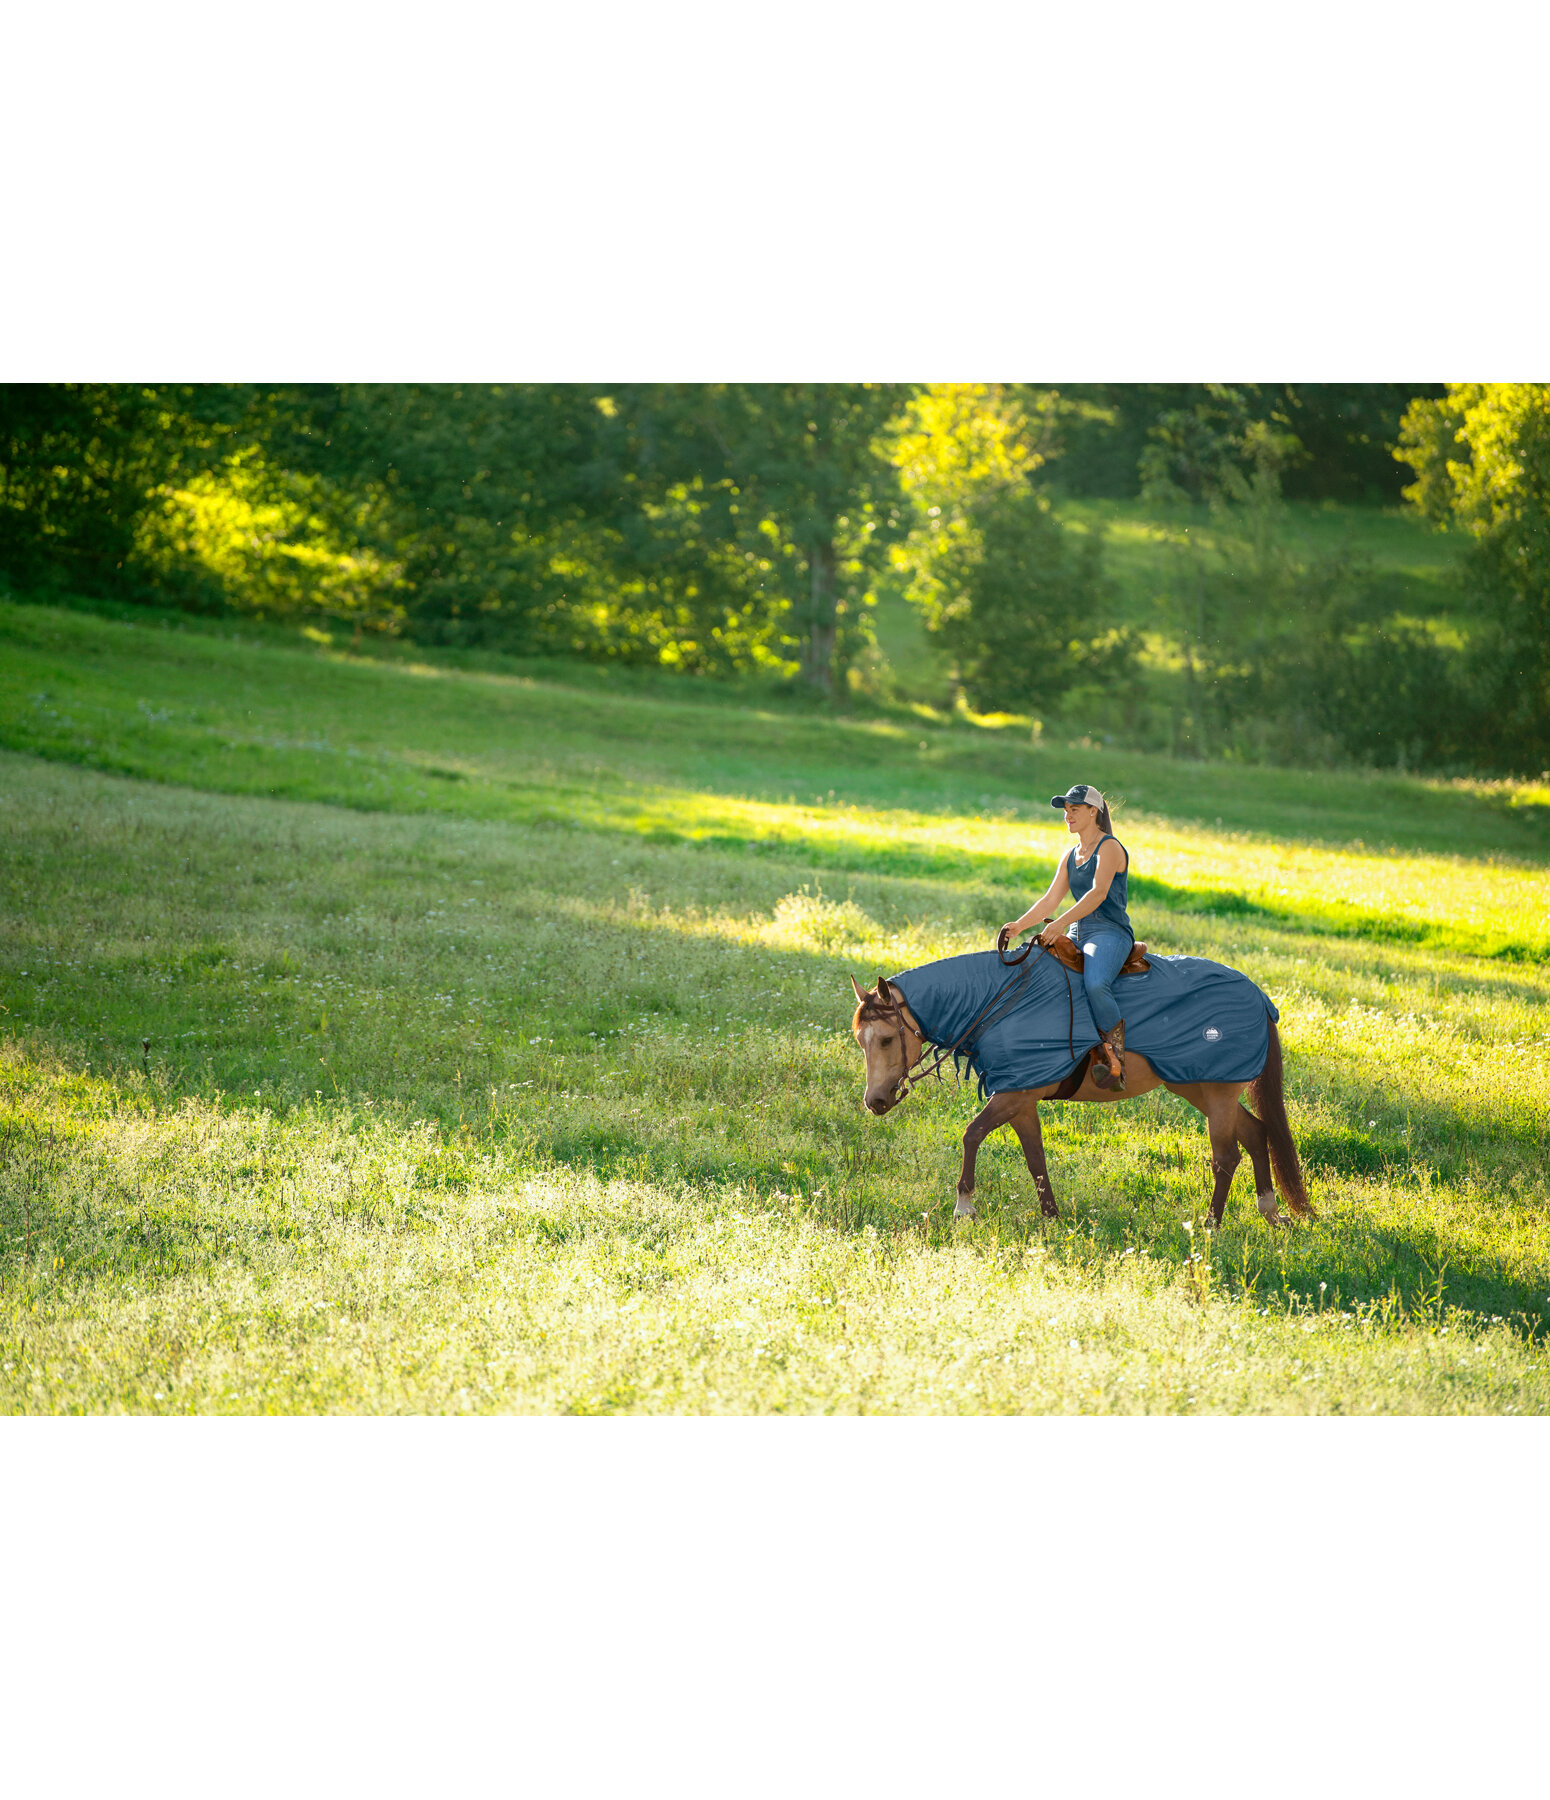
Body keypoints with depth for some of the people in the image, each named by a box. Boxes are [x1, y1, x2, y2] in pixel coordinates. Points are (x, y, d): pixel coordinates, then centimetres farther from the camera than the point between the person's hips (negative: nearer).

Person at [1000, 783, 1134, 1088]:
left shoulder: (1109, 848, -6)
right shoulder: (1071, 856, 20)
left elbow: (1099, 892, -21)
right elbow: (1050, 899, 18)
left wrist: (1062, 922, -30)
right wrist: (1019, 925, 2)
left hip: (1110, 933, -9)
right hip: (1077, 937, 9)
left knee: (1095, 983, -38)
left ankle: (1115, 1056, -24)